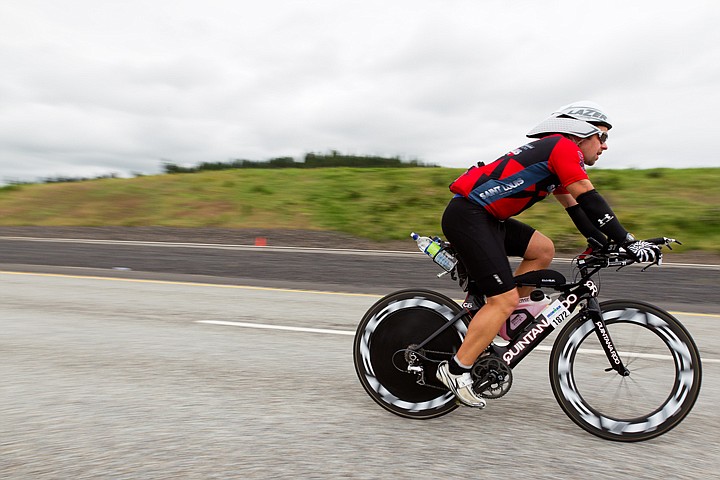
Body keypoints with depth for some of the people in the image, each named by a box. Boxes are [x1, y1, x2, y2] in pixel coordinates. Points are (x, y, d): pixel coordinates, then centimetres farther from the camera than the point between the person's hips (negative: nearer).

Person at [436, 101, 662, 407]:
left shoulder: (553, 156, 24)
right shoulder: (563, 147, -5)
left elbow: (577, 208, 25)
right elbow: (590, 200, -13)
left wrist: (607, 245, 23)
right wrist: (630, 243, -11)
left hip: (485, 217, 10)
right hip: (467, 215, -10)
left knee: (543, 250, 12)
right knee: (505, 299, -10)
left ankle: (499, 318, 16)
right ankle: (456, 370, -2)